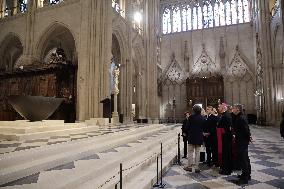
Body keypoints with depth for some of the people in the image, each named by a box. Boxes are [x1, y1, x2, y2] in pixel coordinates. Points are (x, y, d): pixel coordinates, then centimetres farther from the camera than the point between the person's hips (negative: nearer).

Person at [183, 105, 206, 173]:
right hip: (199, 137, 3)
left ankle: (190, 166, 13)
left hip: (192, 137, -3)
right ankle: (196, 167, 13)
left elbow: (187, 127, -10)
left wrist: (188, 132, 6)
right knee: (197, 152, 10)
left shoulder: (191, 117, -13)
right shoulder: (203, 118, -1)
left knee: (190, 152, 8)